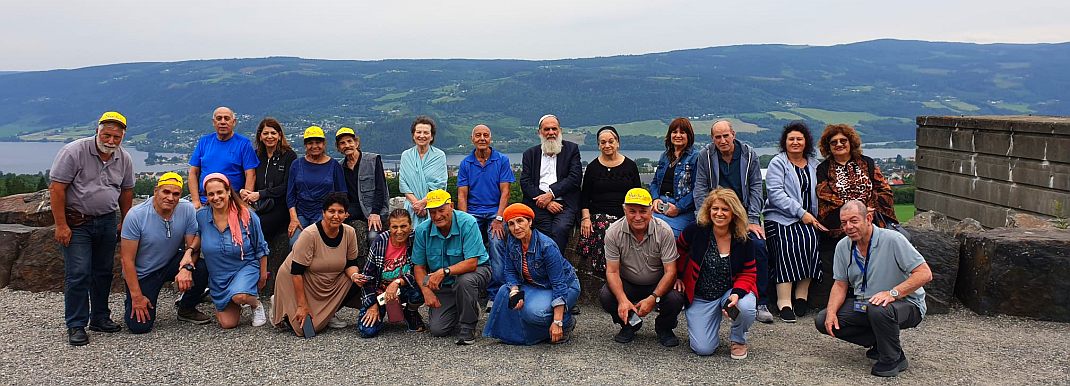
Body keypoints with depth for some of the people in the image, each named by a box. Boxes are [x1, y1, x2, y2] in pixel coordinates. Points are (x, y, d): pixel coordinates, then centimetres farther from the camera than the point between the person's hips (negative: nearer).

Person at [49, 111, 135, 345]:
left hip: (107, 221, 5)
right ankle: (76, 326, 3)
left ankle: (100, 318, 25)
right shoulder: (74, 152, -14)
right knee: (78, 274, -7)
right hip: (76, 223, -5)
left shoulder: (124, 159, 3)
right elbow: (56, 189, -14)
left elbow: (126, 192, 15)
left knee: (104, 271, 11)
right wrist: (61, 225, -16)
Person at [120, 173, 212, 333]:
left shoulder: (188, 210, -14)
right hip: (142, 274, -3)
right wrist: (136, 297, -17)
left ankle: (186, 309, 0)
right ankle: (132, 307, 24)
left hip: (172, 264, 3)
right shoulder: (135, 216, -21)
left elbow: (192, 246, -8)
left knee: (201, 267, -27)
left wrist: (187, 267, -31)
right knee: (139, 326, -14)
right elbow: (127, 259, -17)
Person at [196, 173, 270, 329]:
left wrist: (263, 275, 2)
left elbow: (261, 249, -2)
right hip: (218, 275, 3)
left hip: (246, 267, -3)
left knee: (239, 296, -35)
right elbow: (196, 241, 10)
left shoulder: (247, 216, -14)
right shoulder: (201, 216, -9)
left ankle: (257, 304, 1)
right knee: (228, 323, -1)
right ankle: (234, 306, 35)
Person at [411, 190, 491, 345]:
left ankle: (467, 328, -15)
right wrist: (426, 291, -17)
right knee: (437, 329, -9)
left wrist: (444, 271, -38)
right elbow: (419, 266, -2)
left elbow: (472, 263, -28)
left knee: (464, 281, -40)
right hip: (443, 285, 4)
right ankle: (469, 311, 23)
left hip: (475, 271, -4)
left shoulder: (467, 223, -23)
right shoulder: (422, 230, -10)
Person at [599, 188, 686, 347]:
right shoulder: (613, 233, -14)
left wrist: (653, 298, -31)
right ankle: (629, 325, 6)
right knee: (605, 296, -28)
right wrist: (622, 299, -31)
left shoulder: (664, 231, -17)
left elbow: (670, 272, -17)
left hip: (658, 285, -1)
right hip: (627, 285, 1)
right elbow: (612, 271, -14)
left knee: (675, 299, -31)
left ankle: (663, 328, 6)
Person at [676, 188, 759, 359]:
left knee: (747, 307, -35)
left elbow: (749, 274, -3)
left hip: (731, 292, 1)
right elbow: (678, 252, 8)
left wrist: (737, 293, -22)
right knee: (703, 349, -14)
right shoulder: (695, 231, -12)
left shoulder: (744, 242, -9)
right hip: (700, 297, -1)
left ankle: (738, 339, 1)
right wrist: (678, 276, 4)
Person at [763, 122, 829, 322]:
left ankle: (802, 295, -18)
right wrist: (801, 213, -14)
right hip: (780, 218, -3)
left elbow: (819, 194, 18)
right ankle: (784, 301, -30)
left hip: (808, 219, 4)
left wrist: (814, 217, 0)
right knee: (788, 245, -29)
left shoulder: (814, 165, 20)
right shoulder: (777, 163, 5)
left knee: (810, 240, -27)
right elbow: (775, 193, -8)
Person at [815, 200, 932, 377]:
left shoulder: (892, 240, -19)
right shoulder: (843, 246, -1)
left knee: (878, 309, -40)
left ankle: (894, 358, -11)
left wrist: (893, 293, -33)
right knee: (823, 321, -7)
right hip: (864, 304, 7)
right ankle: (880, 342, 9)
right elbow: (840, 284, 5)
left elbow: (925, 274, -22)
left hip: (905, 303, -6)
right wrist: (831, 312, -12)